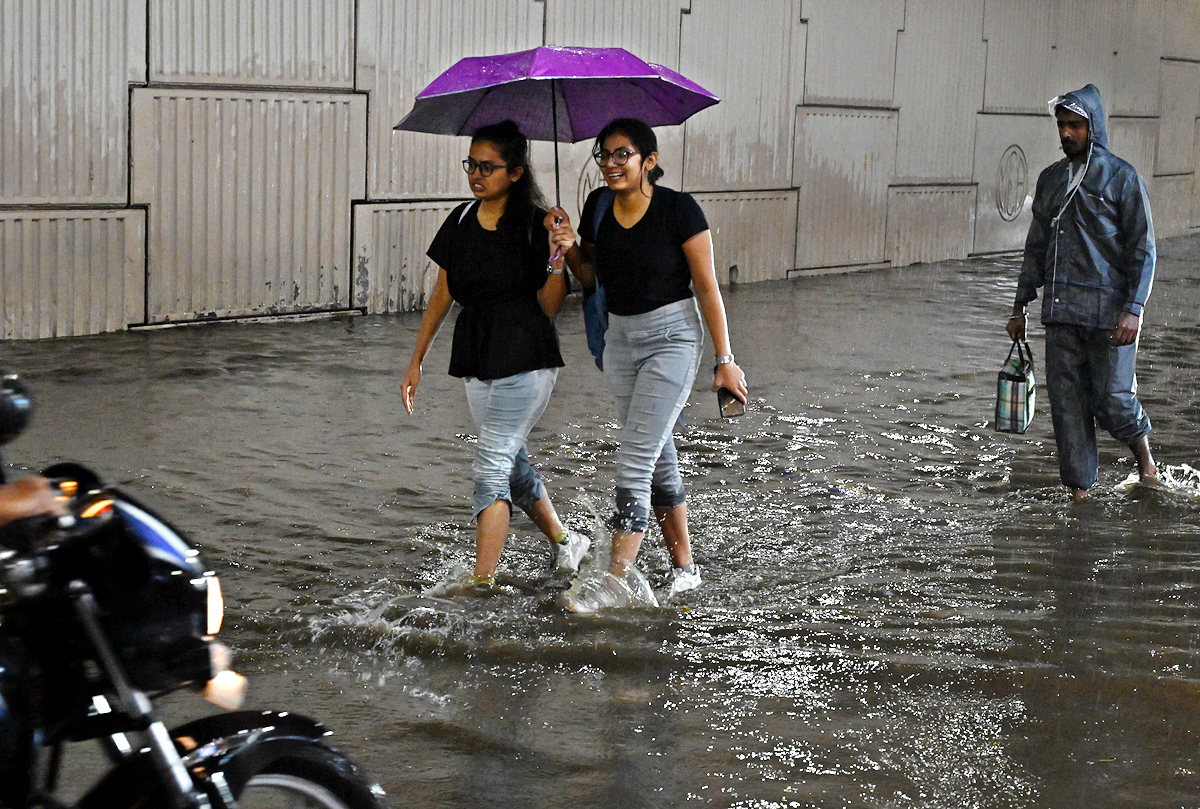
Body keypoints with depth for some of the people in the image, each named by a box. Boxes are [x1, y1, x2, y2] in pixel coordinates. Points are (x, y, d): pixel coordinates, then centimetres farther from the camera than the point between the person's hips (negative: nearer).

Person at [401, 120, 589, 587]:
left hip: (525, 361, -7)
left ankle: (481, 583, -11)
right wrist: (416, 362, 15)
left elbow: (549, 307, -9)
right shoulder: (461, 222, 7)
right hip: (476, 360, 7)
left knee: (492, 467, -12)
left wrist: (558, 259, -24)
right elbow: (442, 296, 14)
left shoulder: (535, 225, -9)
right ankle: (565, 541, 39)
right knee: (511, 464, 17)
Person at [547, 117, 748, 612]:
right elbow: (590, 277, 14)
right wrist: (569, 247, -7)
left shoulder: (679, 210, -14)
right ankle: (684, 567, 23)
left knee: (634, 462, -13)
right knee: (658, 459, 13)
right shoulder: (598, 205, 2)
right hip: (619, 338, 6)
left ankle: (619, 579, -12)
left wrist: (724, 359, -11)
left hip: (672, 336, -6)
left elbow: (707, 288, -10)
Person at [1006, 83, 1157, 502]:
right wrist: (1020, 306, 15)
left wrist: (1134, 309, -14)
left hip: (1108, 310, -4)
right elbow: (1036, 247, 20)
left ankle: (1141, 446, 27)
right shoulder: (1051, 179, 13)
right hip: (1060, 310, 5)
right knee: (1066, 400, 2)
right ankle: (1079, 487, 9)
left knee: (1112, 397, -3)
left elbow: (1143, 248, -4)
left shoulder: (1121, 177, -2)